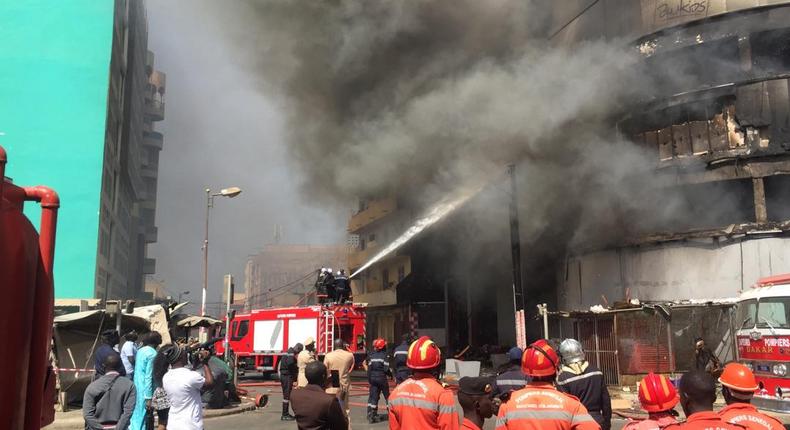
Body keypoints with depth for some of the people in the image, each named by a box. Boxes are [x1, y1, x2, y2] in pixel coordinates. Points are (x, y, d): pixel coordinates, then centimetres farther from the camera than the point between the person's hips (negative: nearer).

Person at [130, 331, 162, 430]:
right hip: (145, 389, -8)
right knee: (144, 416, 0)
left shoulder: (140, 351, 9)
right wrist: (148, 398, -18)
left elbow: (138, 369, 14)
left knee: (137, 414, 18)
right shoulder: (152, 353, -16)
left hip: (137, 386, 8)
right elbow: (149, 376, -19)